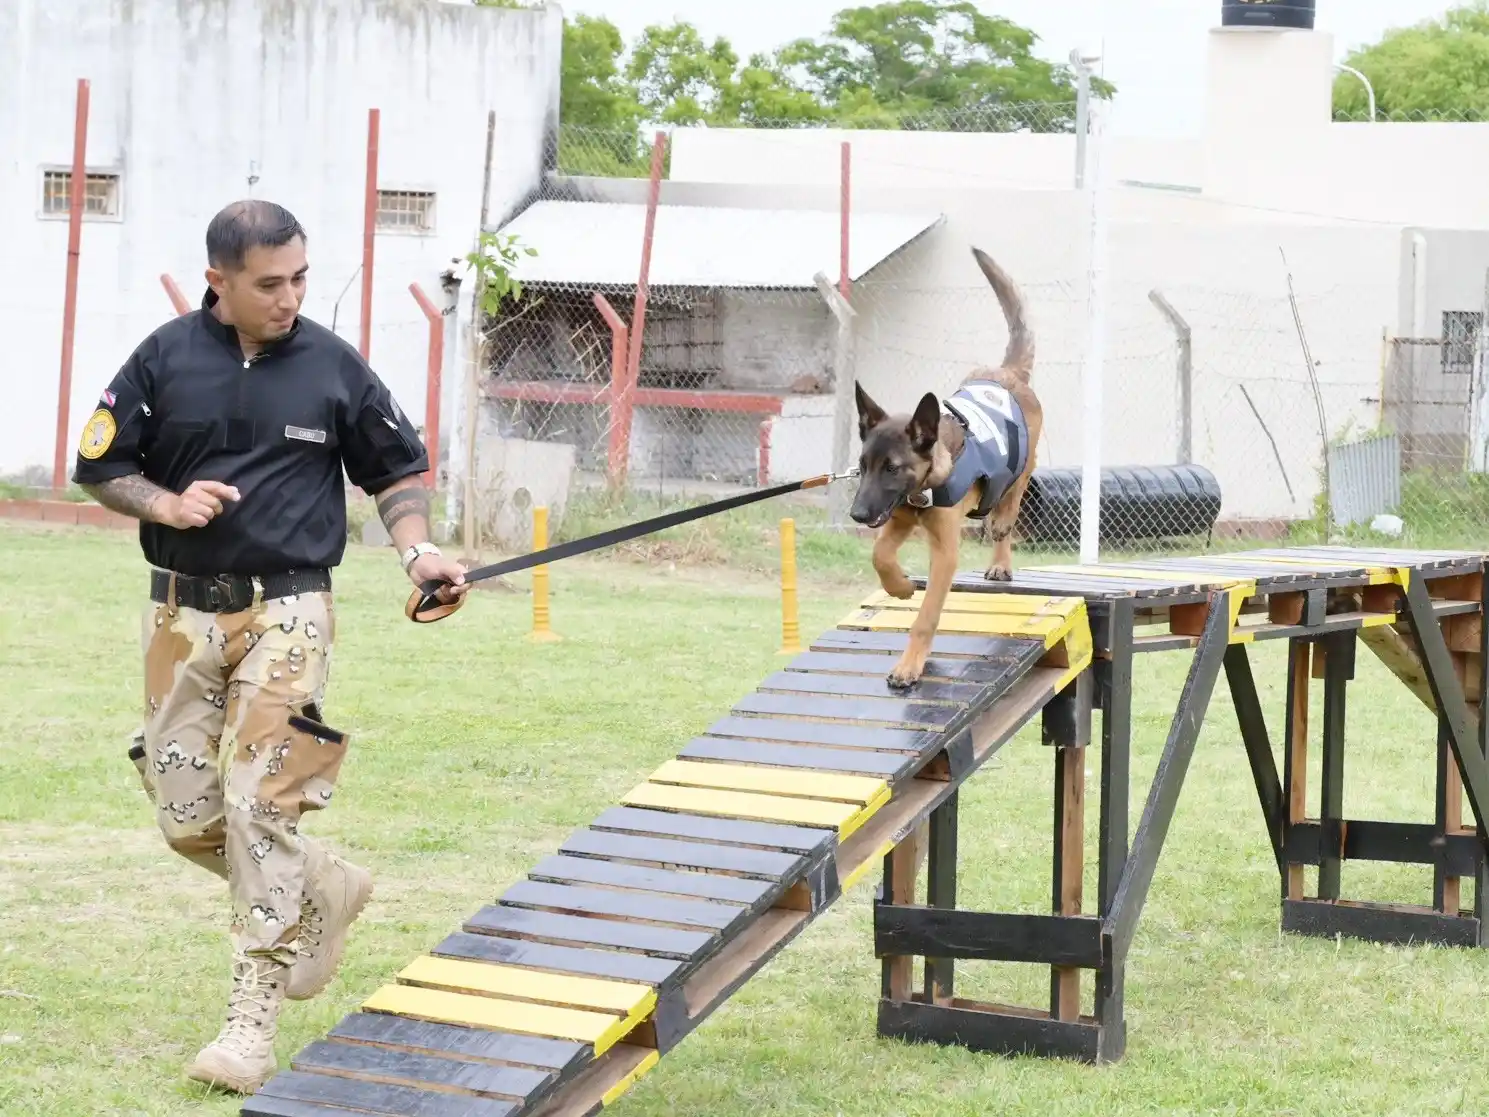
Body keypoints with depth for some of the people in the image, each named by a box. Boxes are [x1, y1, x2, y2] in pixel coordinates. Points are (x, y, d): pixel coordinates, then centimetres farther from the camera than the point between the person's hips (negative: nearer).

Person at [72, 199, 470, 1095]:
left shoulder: (334, 366, 0)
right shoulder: (166, 360, 0)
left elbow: (398, 471, 10)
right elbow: (100, 467, 8)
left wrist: (417, 551, -7)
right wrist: (167, 503, -11)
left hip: (287, 612, -3)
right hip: (184, 614, 3)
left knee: (259, 805, -12)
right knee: (186, 818, 5)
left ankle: (255, 1020, -5)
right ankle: (330, 889, 31)